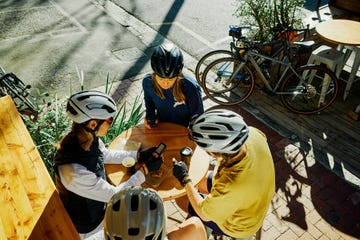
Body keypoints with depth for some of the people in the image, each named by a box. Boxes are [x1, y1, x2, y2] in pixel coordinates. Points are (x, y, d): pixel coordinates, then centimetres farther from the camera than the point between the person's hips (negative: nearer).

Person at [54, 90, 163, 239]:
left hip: (99, 200, 6)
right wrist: (145, 169, -19)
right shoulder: (74, 171, -40)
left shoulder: (87, 138, -18)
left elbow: (105, 155, 5)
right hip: (90, 227, -6)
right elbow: (114, 195, -27)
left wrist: (138, 155, -3)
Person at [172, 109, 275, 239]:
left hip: (239, 226, -5)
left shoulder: (230, 187, -47)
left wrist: (185, 179, -14)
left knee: (181, 199, 11)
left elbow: (205, 214, -23)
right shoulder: (254, 133, -31)